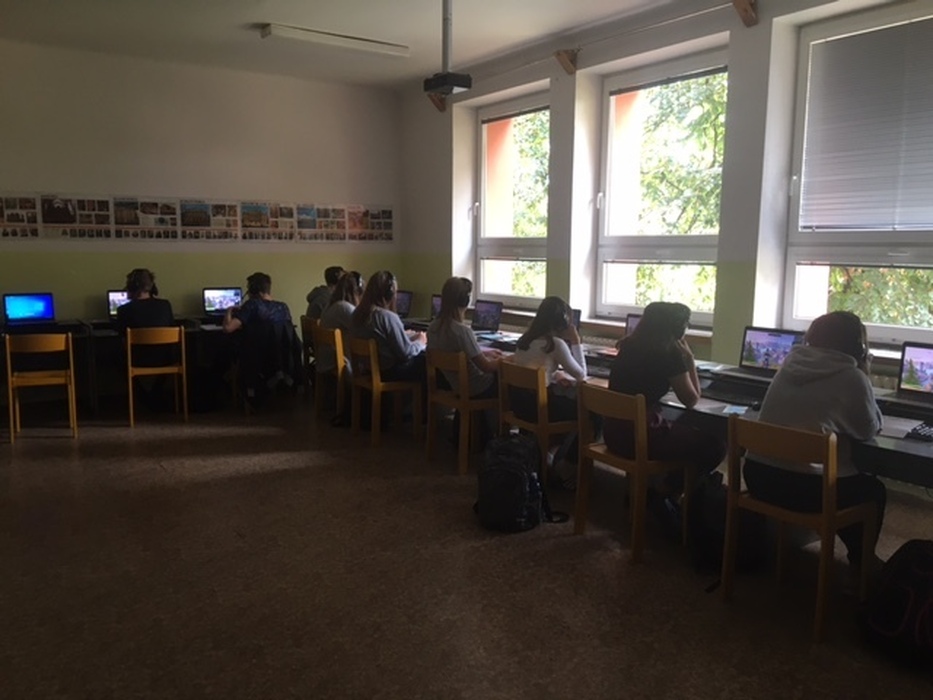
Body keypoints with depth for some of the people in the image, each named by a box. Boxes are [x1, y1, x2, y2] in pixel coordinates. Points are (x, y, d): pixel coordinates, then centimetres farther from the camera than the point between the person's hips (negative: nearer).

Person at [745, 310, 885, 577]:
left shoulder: (791, 363, 8)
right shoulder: (851, 377, -10)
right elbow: (869, 430, 4)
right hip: (802, 487, -6)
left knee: (854, 479, 33)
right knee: (873, 489, 23)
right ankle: (860, 566, 33)